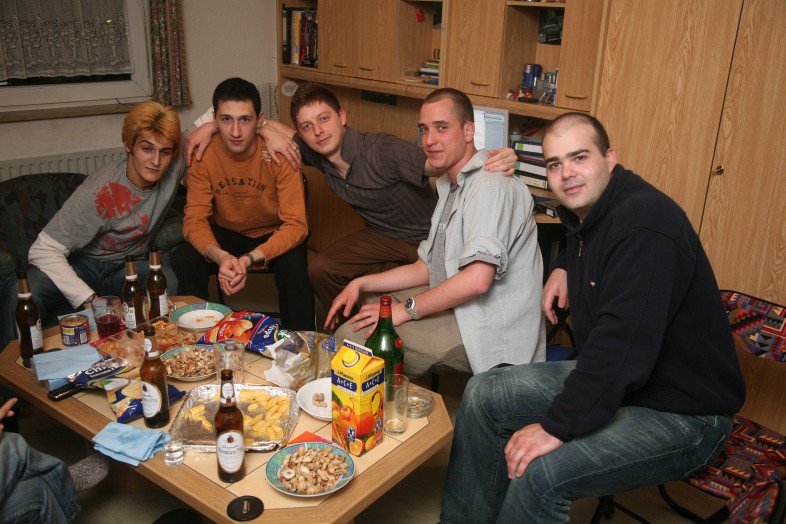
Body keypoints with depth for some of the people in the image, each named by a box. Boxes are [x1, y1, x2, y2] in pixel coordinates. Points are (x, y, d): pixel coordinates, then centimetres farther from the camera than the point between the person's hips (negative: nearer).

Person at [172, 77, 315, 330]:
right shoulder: (203, 154, -16)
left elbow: (295, 225, -26)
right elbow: (195, 219, -17)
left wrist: (249, 259, -41)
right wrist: (219, 256, -39)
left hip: (274, 234, -2)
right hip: (227, 233, 2)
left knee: (292, 266, -32)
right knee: (184, 259, -24)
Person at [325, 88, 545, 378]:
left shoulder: (492, 185, -18)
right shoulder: (450, 186, 16)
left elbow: (477, 278, -29)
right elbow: (427, 268, 16)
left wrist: (405, 309, -19)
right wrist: (361, 284, 6)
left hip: (492, 337, -9)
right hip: (457, 313, 10)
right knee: (348, 333, 5)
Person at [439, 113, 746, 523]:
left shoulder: (645, 223, -26)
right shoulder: (587, 211, 5)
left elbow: (622, 345, -34)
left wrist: (556, 426, -31)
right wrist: (564, 268, 13)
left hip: (681, 412, -9)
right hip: (610, 377, 10)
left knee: (541, 470, -31)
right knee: (482, 395, 3)